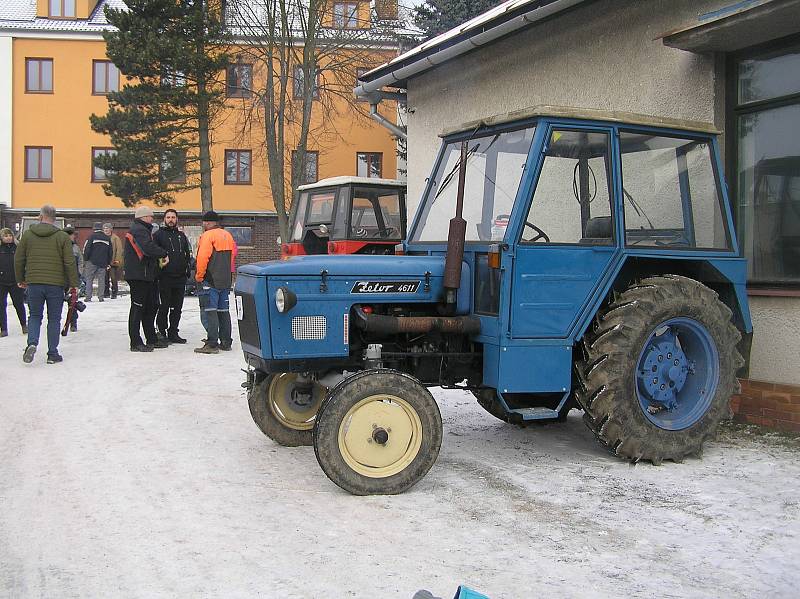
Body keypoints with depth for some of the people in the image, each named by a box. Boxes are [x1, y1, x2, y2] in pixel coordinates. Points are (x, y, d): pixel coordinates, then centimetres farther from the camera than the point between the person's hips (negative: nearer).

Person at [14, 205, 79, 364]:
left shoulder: (28, 235, 4)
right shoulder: (62, 237, -3)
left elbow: (18, 259, 8)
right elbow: (70, 263, -5)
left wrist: (21, 279, 21)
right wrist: (73, 284, 1)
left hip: (34, 283, 2)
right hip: (56, 284, -1)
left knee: (35, 316, 15)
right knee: (54, 319, 7)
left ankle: (32, 343, -8)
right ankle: (53, 354, 9)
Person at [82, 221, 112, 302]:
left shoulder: (92, 236, -4)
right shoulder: (107, 238, 10)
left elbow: (86, 249, -9)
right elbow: (110, 252, 14)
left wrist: (85, 259, 2)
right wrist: (108, 262, 21)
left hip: (92, 262, -3)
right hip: (103, 263, 3)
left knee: (89, 279, 3)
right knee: (101, 280, 7)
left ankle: (88, 297, -1)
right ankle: (100, 297, 4)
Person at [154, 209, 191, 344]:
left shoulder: (181, 235, 16)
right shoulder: (159, 235, 0)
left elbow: (188, 254, 21)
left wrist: (187, 269, 12)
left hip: (180, 277, 5)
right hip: (165, 277, -5)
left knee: (177, 307, 8)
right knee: (164, 307, -2)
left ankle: (173, 333, 15)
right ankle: (161, 332, 6)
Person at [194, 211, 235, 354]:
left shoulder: (207, 236, -10)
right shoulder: (227, 235, 15)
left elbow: (202, 258, -16)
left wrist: (199, 276, -6)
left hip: (211, 281, -8)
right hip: (226, 280, 8)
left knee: (211, 311, -7)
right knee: (224, 311, 12)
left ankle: (212, 344, -11)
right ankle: (226, 342, 15)